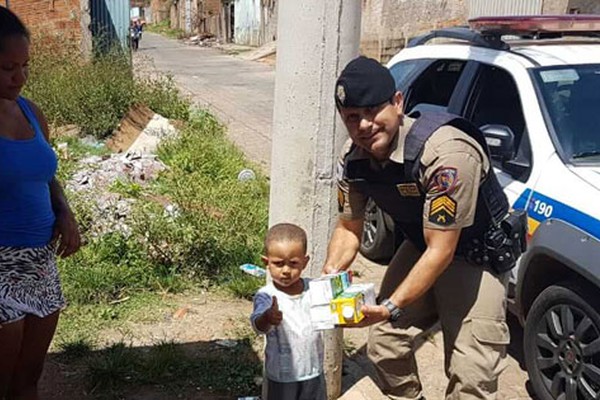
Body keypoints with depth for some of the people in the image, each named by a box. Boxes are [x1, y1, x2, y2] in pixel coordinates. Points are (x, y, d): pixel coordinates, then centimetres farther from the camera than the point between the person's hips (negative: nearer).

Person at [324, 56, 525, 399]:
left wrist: (391, 307, -36)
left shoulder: (447, 152, -35)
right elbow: (349, 228, 2)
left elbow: (440, 252, -31)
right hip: (421, 246, 6)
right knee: (385, 346, 10)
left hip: (477, 256, -6)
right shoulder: (353, 159, -12)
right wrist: (330, 274, -17)